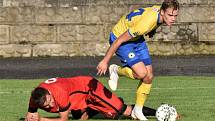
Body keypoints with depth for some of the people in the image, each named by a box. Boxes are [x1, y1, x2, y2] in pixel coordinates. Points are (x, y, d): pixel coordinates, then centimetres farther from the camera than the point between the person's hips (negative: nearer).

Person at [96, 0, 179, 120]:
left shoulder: (161, 11, -15)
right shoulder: (146, 23, -38)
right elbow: (119, 40, -29)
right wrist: (105, 61, -21)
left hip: (136, 38, 8)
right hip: (120, 37, -8)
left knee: (149, 76, 1)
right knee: (141, 73, -22)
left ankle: (138, 111, 15)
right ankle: (116, 70, 7)